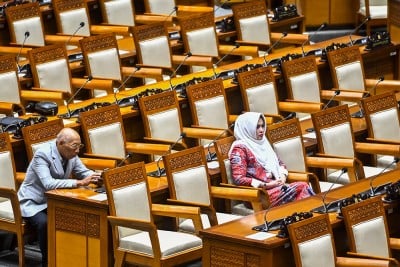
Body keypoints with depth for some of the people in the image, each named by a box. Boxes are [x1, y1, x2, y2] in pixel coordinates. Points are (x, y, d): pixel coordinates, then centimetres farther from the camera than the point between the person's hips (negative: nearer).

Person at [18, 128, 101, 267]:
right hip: (33, 203, -6)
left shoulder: (71, 154, -5)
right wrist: (79, 183, -41)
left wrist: (98, 177, -19)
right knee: (45, 223, -34)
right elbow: (48, 183, -37)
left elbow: (84, 172, 4)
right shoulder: (42, 154, -26)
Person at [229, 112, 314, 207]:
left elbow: (280, 163, 28)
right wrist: (266, 185, -16)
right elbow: (239, 179, -13)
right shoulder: (240, 148, -4)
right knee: (301, 187, -30)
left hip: (275, 187, 7)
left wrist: (283, 177, 3)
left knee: (303, 186, -26)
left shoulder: (263, 143, 20)